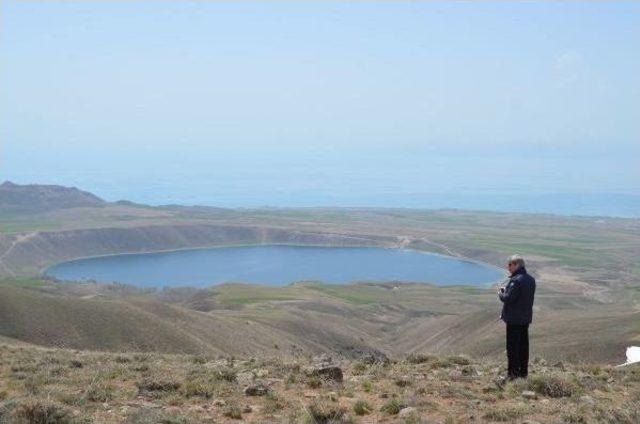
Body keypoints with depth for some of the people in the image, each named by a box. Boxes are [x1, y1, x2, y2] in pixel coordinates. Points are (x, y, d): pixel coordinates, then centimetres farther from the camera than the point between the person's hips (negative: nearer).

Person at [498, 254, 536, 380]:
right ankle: (523, 371, 22)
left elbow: (508, 298, -24)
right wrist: (506, 290, 9)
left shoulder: (516, 280, -20)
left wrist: (500, 293, -4)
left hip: (514, 319, -9)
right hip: (526, 317, 9)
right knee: (523, 345, 15)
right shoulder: (531, 280, 9)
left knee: (512, 346, 0)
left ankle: (513, 372, 3)